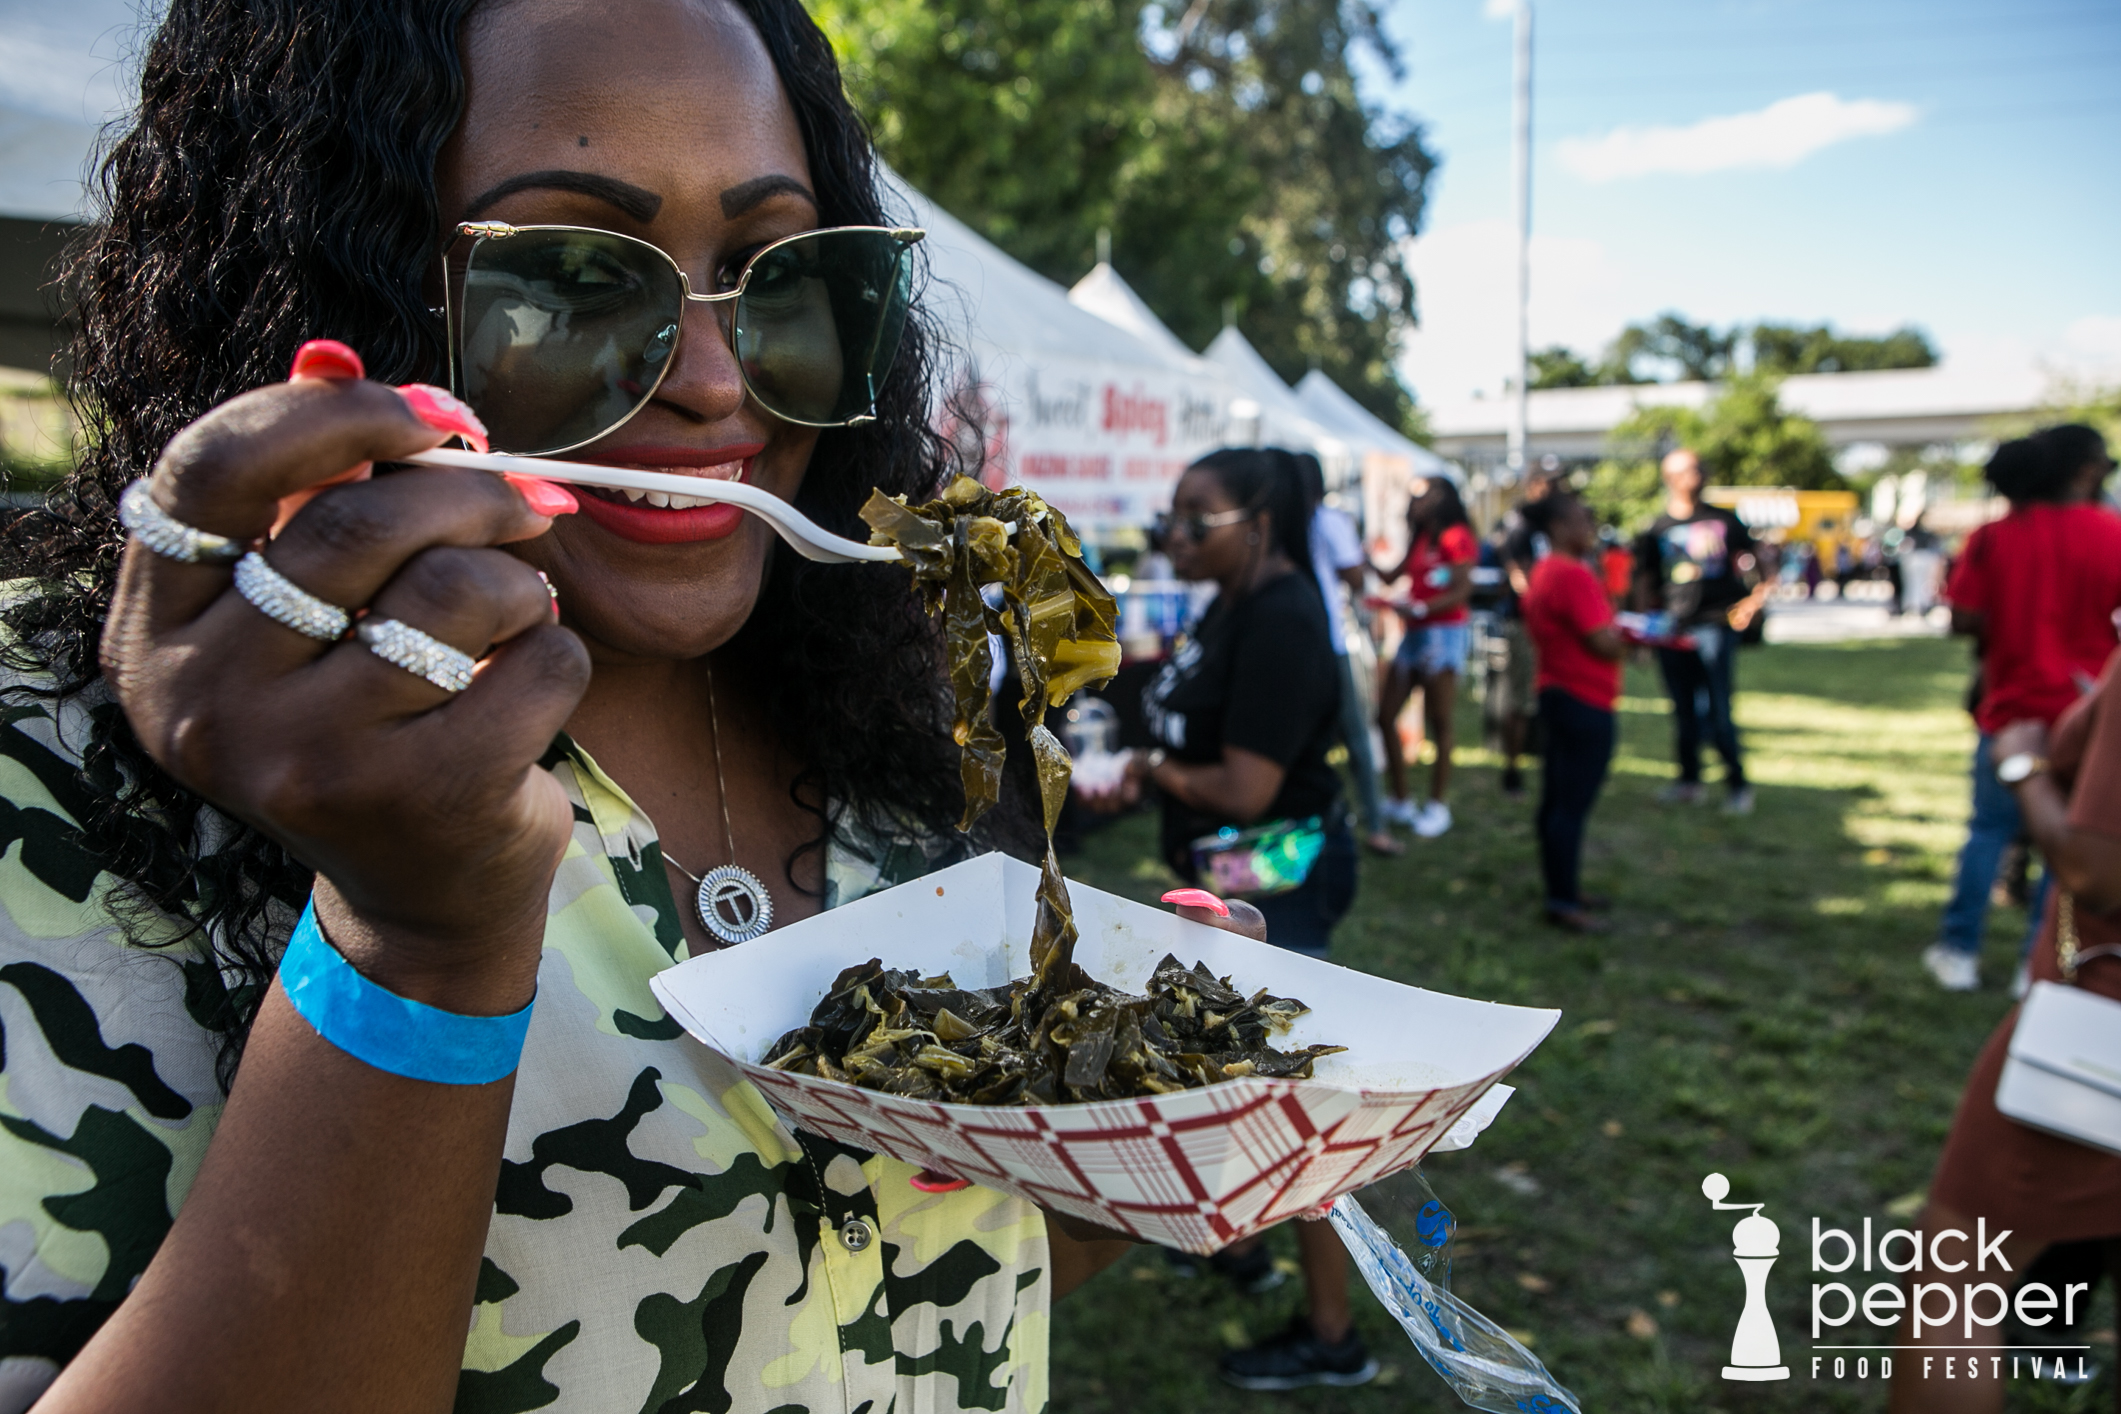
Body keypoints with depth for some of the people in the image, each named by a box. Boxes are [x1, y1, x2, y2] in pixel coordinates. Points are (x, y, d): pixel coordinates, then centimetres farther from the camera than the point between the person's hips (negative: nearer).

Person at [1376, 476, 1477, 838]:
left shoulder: (1456, 537, -7)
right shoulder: (1419, 539, 19)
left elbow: (1461, 591, -15)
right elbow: (1392, 576, 14)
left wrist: (1418, 609, -25)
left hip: (1444, 632, -9)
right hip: (1414, 634, 9)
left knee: (1440, 721, -3)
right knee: (1386, 716, 7)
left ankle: (1438, 806, 4)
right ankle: (1400, 801, 16)